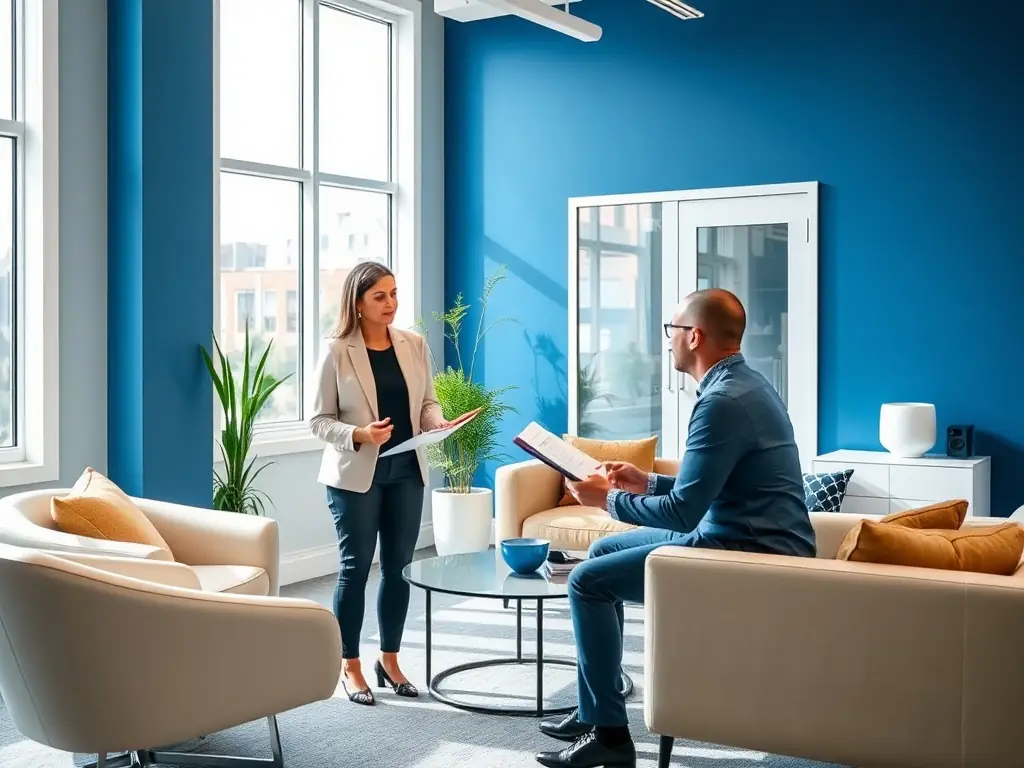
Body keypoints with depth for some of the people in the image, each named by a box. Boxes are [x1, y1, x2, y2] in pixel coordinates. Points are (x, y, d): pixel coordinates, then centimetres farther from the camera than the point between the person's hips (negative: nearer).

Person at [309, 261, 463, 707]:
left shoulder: (414, 344, 4)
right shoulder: (336, 351, -10)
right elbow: (318, 421, -9)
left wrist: (436, 422, -10)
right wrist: (360, 435, -25)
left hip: (407, 470, 5)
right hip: (356, 474, -4)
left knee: (399, 566, 10)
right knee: (355, 568, 3)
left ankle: (389, 660, 25)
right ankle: (350, 667, 16)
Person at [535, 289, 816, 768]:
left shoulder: (723, 402, -21)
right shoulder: (744, 385, 12)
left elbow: (682, 515, -23)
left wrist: (609, 500, -9)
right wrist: (646, 482, 15)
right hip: (746, 540, 11)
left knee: (587, 581, -8)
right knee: (603, 551, 18)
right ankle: (594, 709, 22)